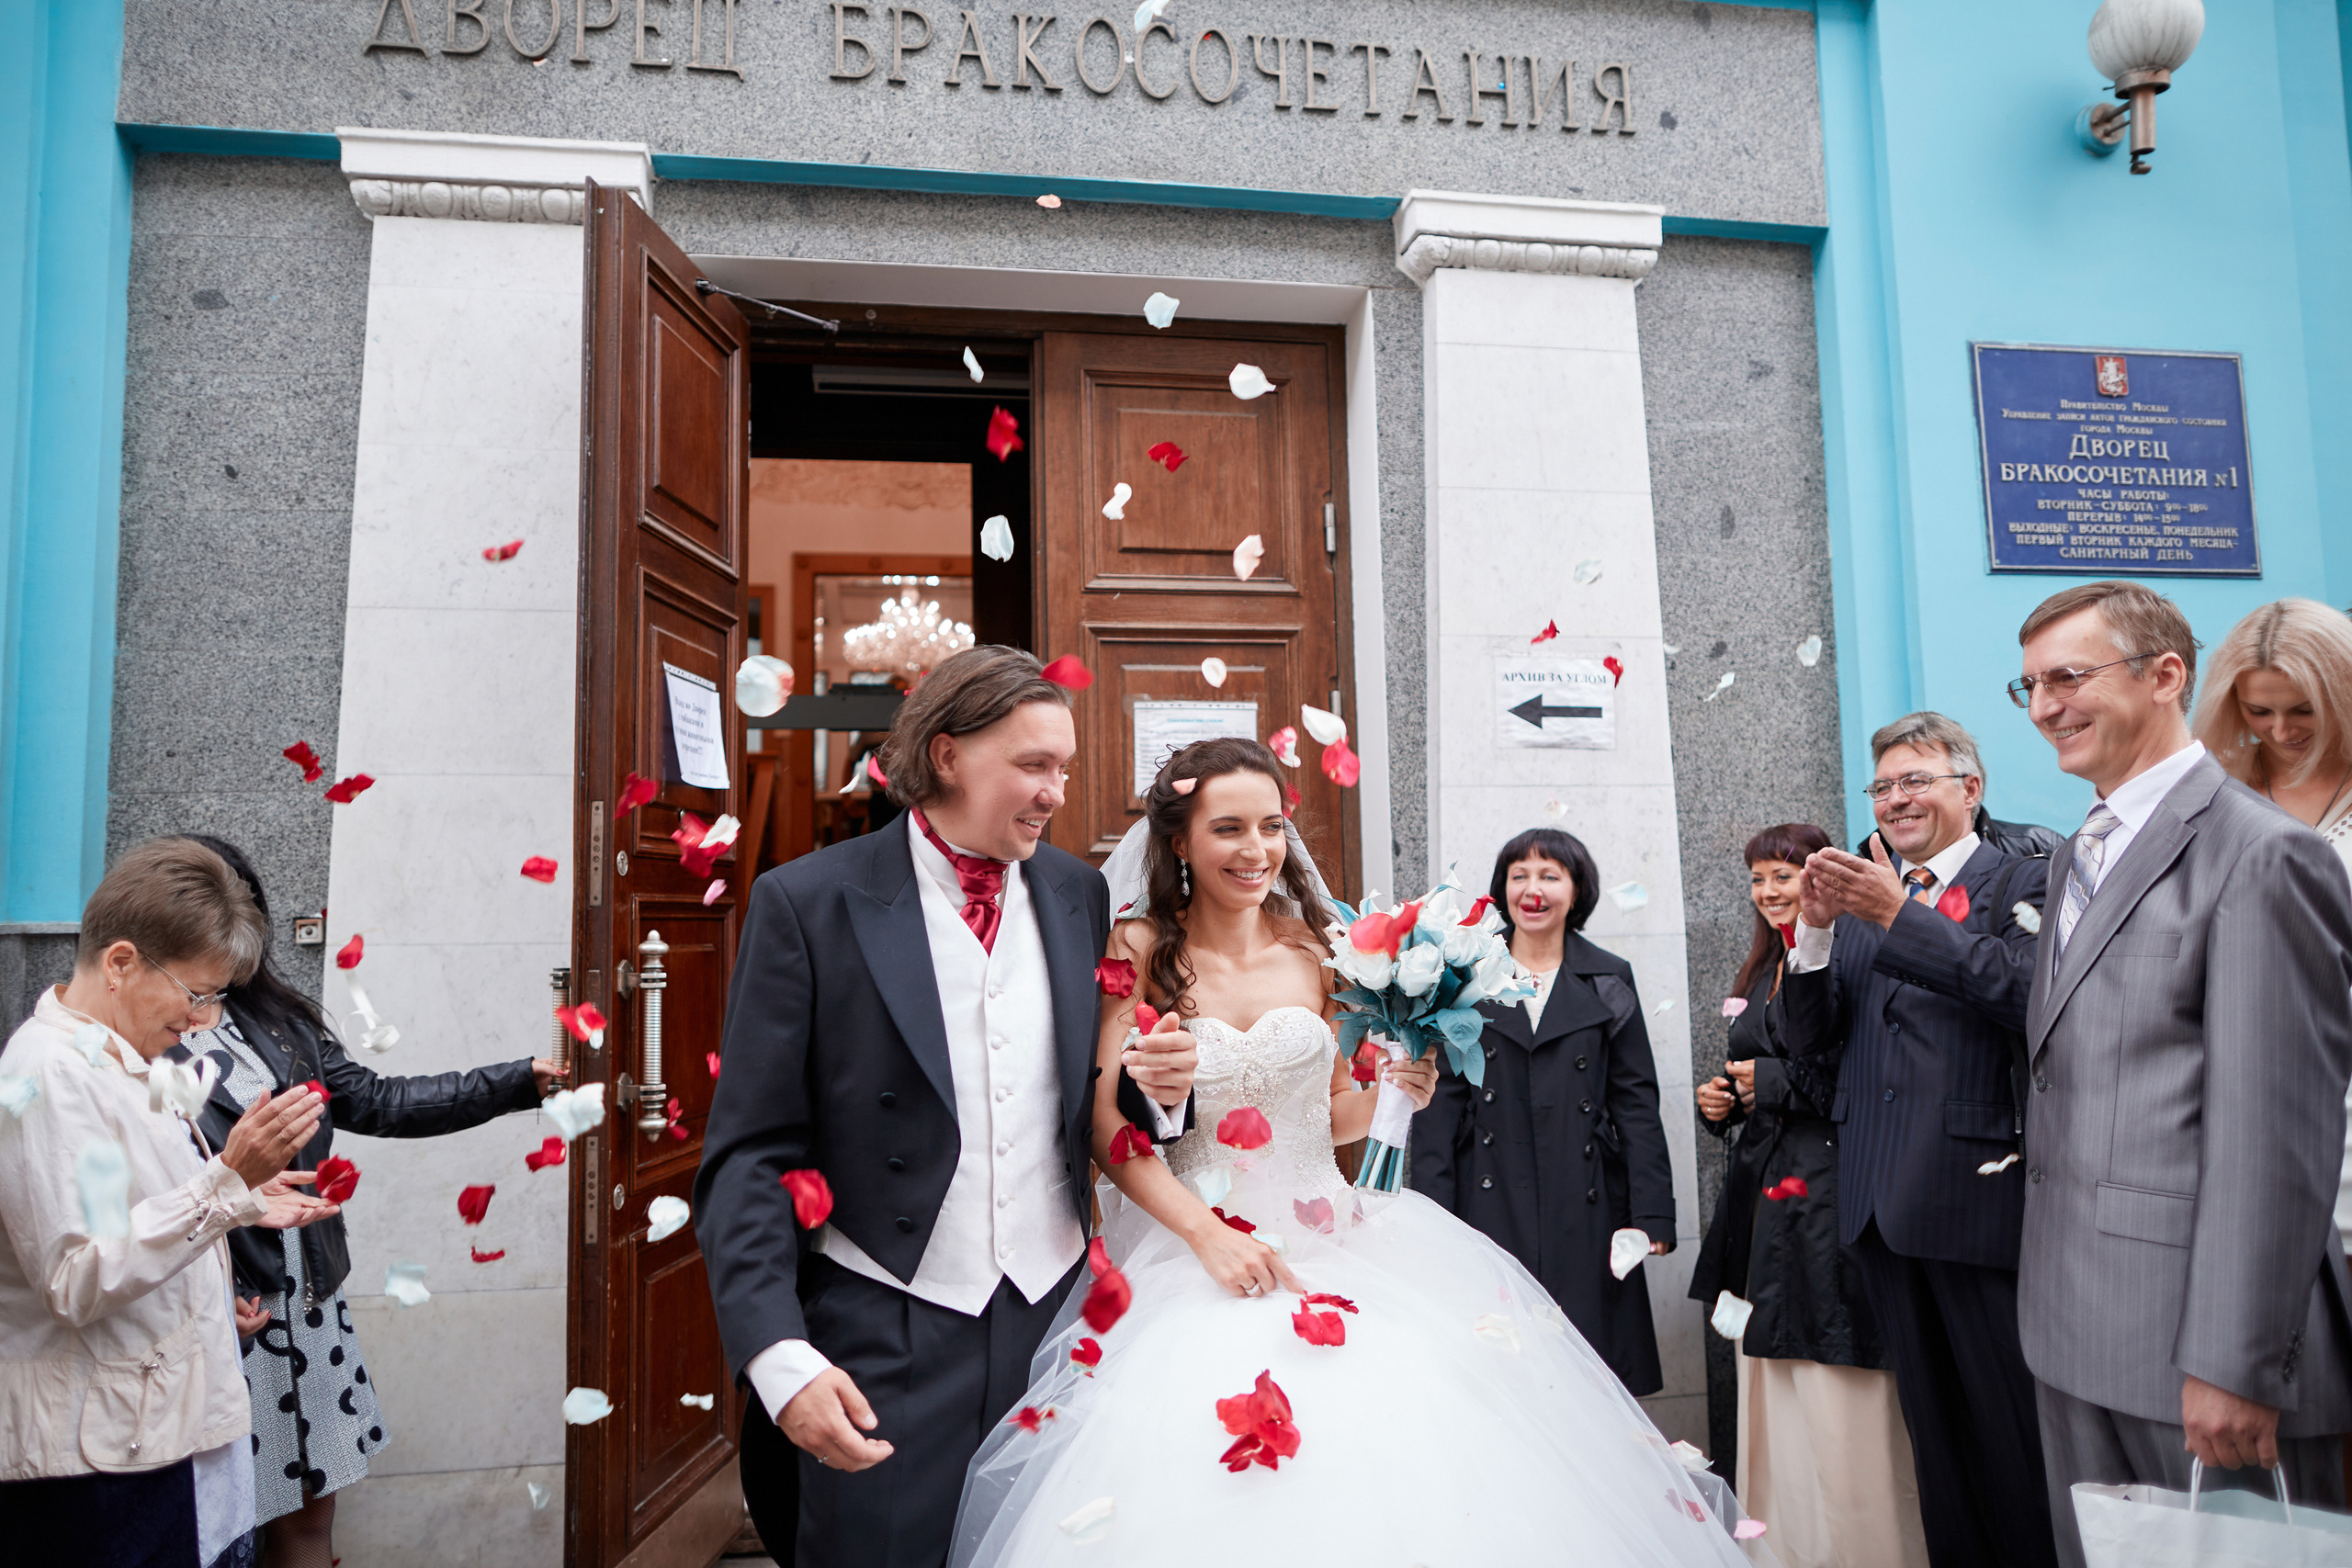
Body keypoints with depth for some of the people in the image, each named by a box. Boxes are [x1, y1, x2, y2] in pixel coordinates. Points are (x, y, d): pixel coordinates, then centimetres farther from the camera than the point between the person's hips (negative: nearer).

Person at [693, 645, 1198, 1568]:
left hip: (1056, 1318, 4)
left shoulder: (1078, 895, 3)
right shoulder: (808, 903, -9)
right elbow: (748, 1155, -9)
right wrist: (780, 1358, -18)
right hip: (881, 1341, -3)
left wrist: (1155, 1091, -9)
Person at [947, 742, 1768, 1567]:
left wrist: (1389, 1091, -9)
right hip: (1183, 1245, -3)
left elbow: (1334, 1114, 12)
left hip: (1330, 1241, 3)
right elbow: (1110, 1128, -10)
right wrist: (1207, 1234, -20)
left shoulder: (1314, 949, 4)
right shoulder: (1138, 953, -5)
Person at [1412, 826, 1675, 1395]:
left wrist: (1651, 1212, -2)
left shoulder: (1609, 980, 9)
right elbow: (1442, 1101, 4)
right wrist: (1433, 1215, -3)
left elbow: (1636, 1102, 6)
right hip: (1492, 1206, 0)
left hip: (1585, 1210, 1)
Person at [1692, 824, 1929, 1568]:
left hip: (1830, 1193, -8)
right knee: (1772, 1390, 11)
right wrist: (1722, 1102, 7)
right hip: (1761, 1197, 8)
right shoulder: (1759, 974, 18)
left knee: (1840, 1398, -3)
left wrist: (1772, 1082, -11)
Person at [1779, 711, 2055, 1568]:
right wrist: (1815, 927, -7)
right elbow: (1809, 1039, 7)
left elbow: (2027, 990, -20)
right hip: (1881, 1198, 5)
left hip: (1978, 1190, -5)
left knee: (2011, 1425, 4)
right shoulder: (1862, 896, 14)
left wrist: (1901, 916, -22)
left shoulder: (2024, 880, 0)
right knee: (1932, 1425, 16)